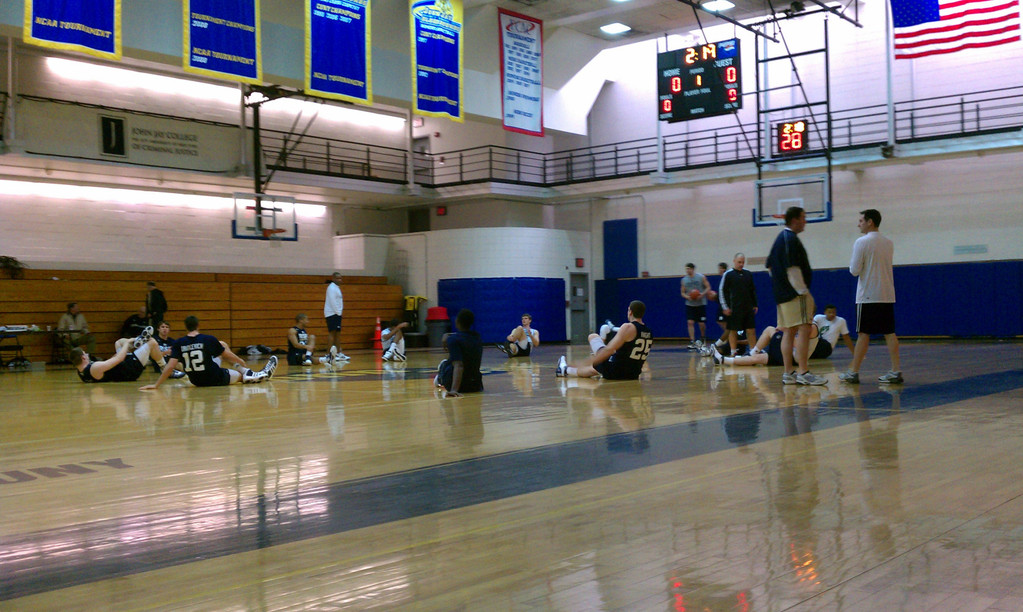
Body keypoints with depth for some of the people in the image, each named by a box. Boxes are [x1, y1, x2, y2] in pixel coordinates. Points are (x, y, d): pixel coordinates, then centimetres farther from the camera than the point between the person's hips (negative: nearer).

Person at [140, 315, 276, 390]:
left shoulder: (179, 343, -7)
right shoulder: (208, 339, -12)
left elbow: (170, 366, -15)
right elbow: (228, 356, 0)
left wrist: (156, 385, -11)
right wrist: (242, 362, 20)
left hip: (196, 381, 5)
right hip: (215, 379, -5)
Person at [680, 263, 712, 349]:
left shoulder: (701, 277, -4)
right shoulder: (684, 280, 5)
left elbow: (708, 287, -2)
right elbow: (683, 293, 9)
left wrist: (702, 294, -18)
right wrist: (687, 297, -12)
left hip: (701, 304, -2)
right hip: (690, 304, 2)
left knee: (702, 323, 2)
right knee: (690, 322, -11)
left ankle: (702, 338, 29)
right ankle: (692, 342, -11)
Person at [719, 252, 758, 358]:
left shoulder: (748, 273, 10)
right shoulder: (728, 274, -3)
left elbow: (753, 290, 19)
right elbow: (722, 291, -4)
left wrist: (754, 305, 15)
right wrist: (725, 307, -9)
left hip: (748, 308, 4)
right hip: (734, 309, -4)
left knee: (751, 330, 2)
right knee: (733, 331, 0)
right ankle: (733, 352, 6)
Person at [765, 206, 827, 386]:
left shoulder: (780, 238, 18)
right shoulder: (791, 239, -13)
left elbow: (770, 266, 24)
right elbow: (792, 268, -20)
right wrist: (804, 291, -17)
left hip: (782, 294, 10)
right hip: (795, 293, -10)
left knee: (789, 332, 9)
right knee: (804, 330, -10)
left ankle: (788, 373, 10)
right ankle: (803, 372, -13)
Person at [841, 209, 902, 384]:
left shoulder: (861, 242, -10)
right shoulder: (889, 243, 11)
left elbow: (854, 271, -11)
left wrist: (852, 264, 8)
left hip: (868, 296, -6)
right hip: (887, 295, 6)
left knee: (863, 334, -1)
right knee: (889, 333, 4)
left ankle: (853, 372, 4)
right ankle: (896, 371, 1)